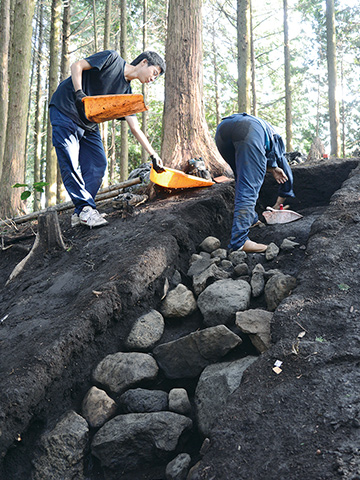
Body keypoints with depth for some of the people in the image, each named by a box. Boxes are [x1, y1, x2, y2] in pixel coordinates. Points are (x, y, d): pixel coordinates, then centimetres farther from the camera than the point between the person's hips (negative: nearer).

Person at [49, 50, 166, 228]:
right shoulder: (112, 58, -7)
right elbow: (77, 66, -12)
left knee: (98, 165, -4)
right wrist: (79, 93, -27)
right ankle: (85, 208, -12)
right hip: (65, 110, -7)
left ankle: (80, 213, -3)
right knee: (69, 164, -15)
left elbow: (135, 128, 6)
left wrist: (153, 155, 1)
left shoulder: (126, 91, 8)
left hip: (89, 124, 8)